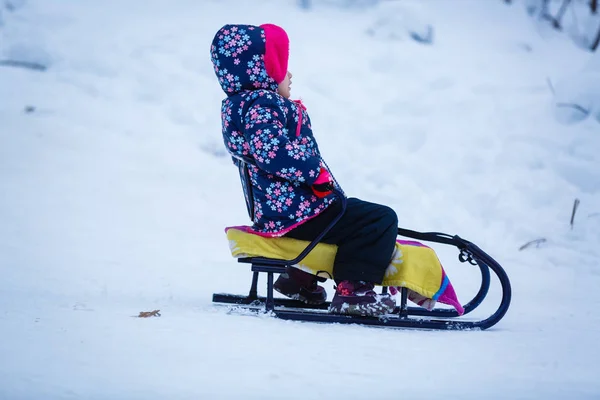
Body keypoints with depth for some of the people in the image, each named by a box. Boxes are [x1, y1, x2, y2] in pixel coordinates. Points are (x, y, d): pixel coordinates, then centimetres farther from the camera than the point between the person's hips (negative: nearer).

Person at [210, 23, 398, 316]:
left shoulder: (237, 105, 18)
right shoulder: (262, 104, -16)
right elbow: (271, 150, -30)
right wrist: (316, 172, -24)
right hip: (293, 212, -11)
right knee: (380, 220, -14)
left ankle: (299, 279, 40)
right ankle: (353, 290, -19)